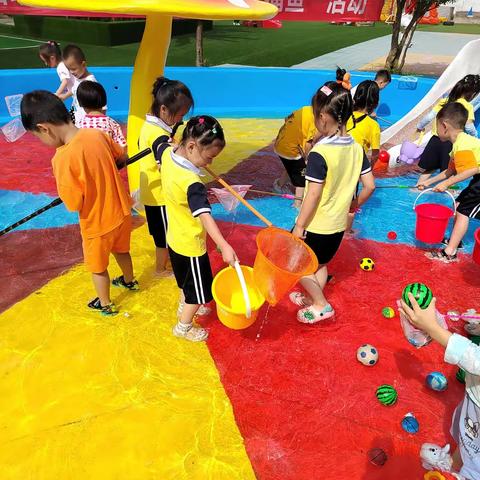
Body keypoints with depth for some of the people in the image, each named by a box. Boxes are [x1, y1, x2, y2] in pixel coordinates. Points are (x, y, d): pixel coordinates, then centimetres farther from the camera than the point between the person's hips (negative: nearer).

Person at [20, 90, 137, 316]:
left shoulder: (63, 158, -28)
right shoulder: (97, 134, -10)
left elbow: (74, 204, -23)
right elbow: (122, 157, 9)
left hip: (98, 224, -6)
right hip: (121, 212, 6)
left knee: (98, 267, 20)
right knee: (121, 251, 32)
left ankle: (105, 305, 42)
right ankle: (129, 281, 57)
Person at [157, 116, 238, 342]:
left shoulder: (167, 153, -9)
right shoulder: (191, 182, -35)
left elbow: (160, 145, 15)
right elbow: (205, 216, -45)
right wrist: (224, 246, -51)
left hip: (175, 238, 9)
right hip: (190, 245, -9)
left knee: (187, 281, 32)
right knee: (198, 290, 13)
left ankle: (184, 306, 56)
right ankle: (183, 326, 32)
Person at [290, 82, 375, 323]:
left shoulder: (319, 154, -23)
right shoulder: (356, 149, -3)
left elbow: (313, 195, -23)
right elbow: (370, 186, 1)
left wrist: (299, 225, -13)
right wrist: (353, 205, 17)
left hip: (315, 224, -7)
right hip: (338, 224, 7)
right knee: (319, 263, 26)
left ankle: (321, 305, 20)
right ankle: (314, 298, 42)